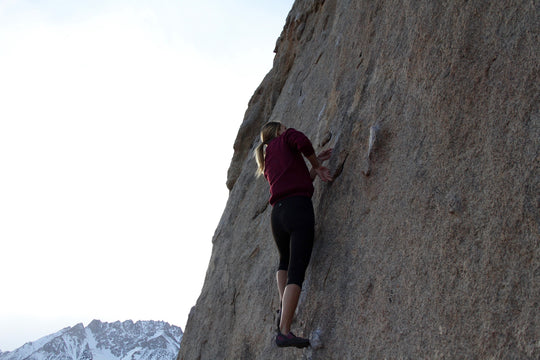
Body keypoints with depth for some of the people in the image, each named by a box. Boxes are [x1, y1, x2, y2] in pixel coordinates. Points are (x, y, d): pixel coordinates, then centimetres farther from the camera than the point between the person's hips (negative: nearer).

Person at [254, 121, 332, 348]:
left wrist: (316, 164, 33)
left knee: (285, 262, 31)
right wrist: (317, 166, 6)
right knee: (297, 271, -11)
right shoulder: (285, 138, 14)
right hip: (299, 208, -6)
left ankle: (283, 307, 14)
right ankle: (284, 331, -19)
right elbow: (303, 143, -9)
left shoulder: (267, 163, 30)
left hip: (277, 214, 6)